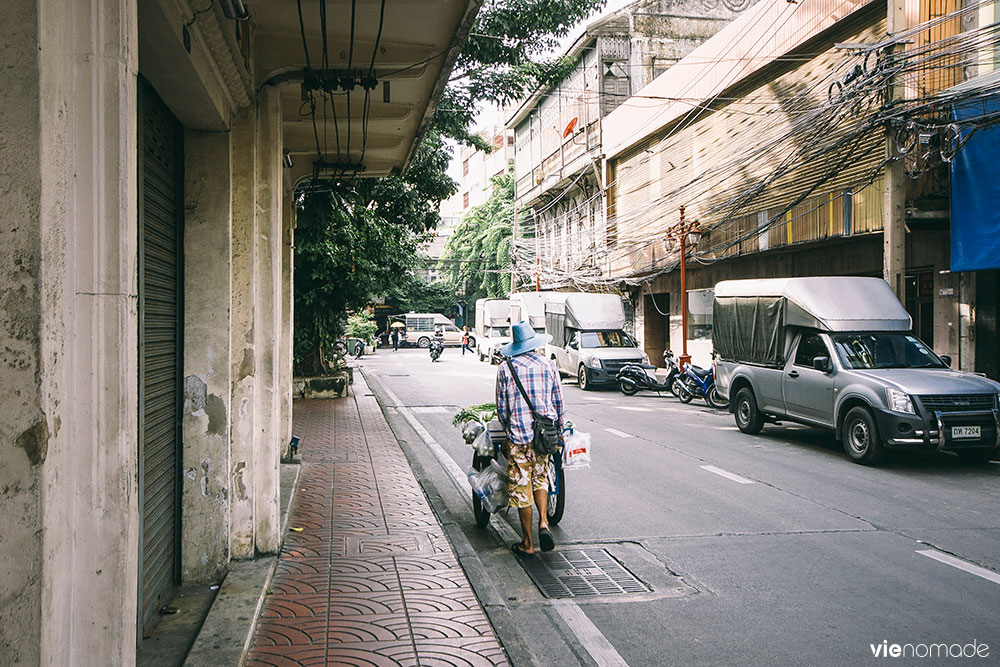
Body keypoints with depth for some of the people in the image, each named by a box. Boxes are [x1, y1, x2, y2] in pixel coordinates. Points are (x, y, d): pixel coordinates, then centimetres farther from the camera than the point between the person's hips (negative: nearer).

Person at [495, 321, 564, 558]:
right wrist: (557, 430, 19)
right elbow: (558, 403, 7)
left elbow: (501, 408, -1)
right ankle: (543, 523, 1)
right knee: (540, 478, 22)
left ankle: (527, 544, 12)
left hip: (519, 435, -3)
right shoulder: (548, 365, 2)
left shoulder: (505, 369, -4)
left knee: (521, 487, 5)